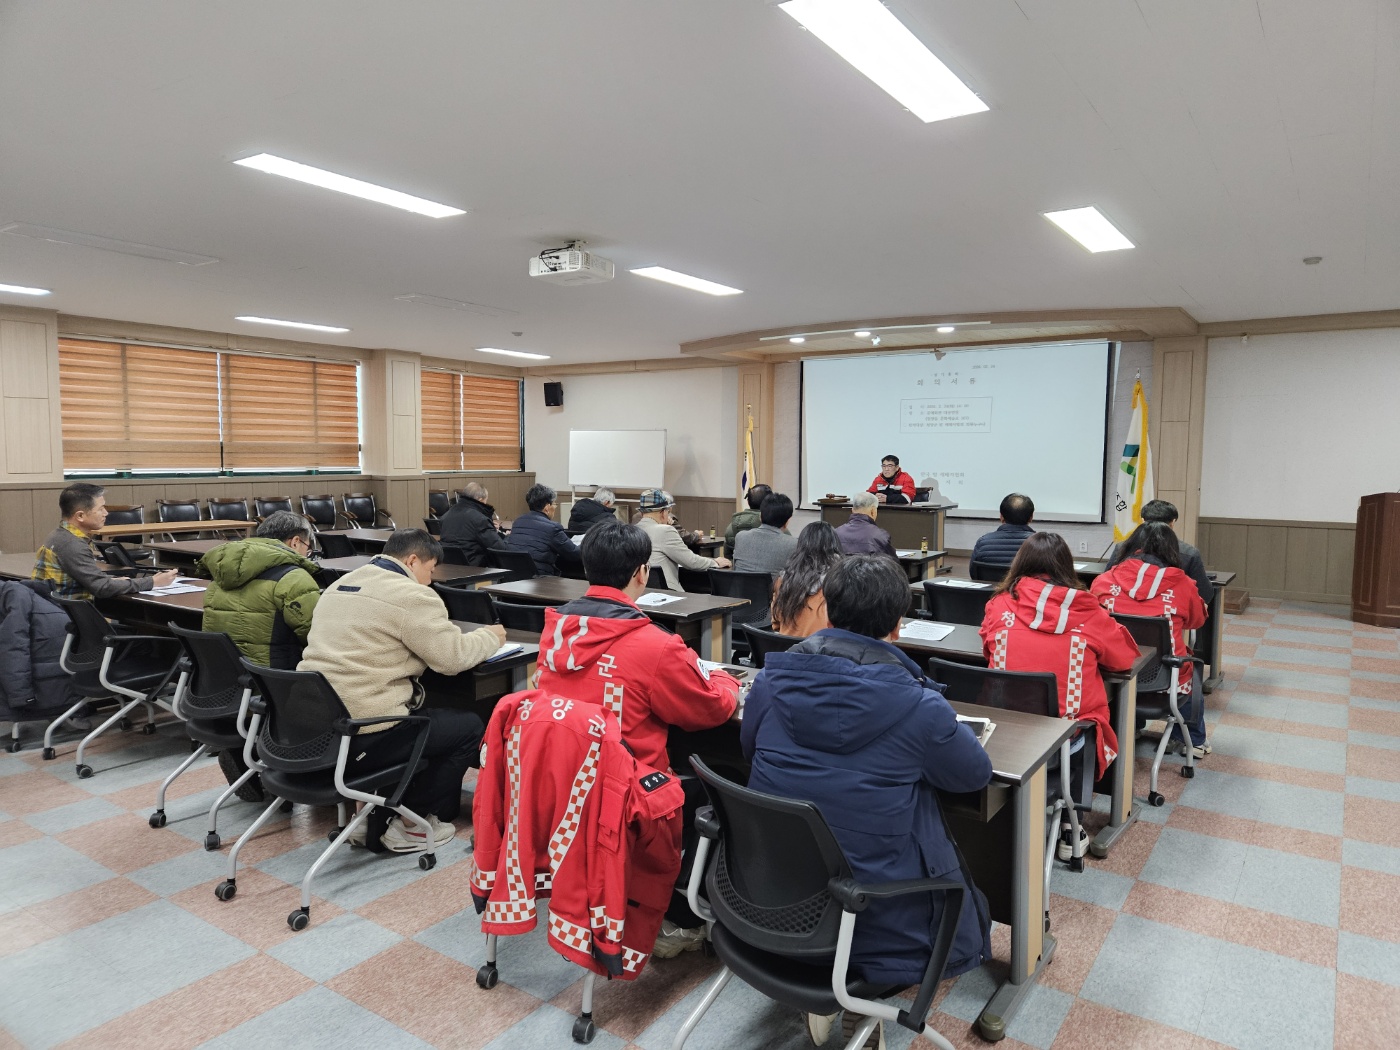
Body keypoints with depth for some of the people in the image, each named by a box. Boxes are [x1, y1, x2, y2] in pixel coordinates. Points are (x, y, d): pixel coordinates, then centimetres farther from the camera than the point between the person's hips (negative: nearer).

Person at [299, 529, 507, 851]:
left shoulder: (339, 585, 15)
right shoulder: (411, 595, -12)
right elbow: (454, 658, -11)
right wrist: (491, 636, 8)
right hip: (361, 739, -9)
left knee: (421, 712, 31)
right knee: (469, 727, 8)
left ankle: (374, 814, 26)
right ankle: (410, 825, 14)